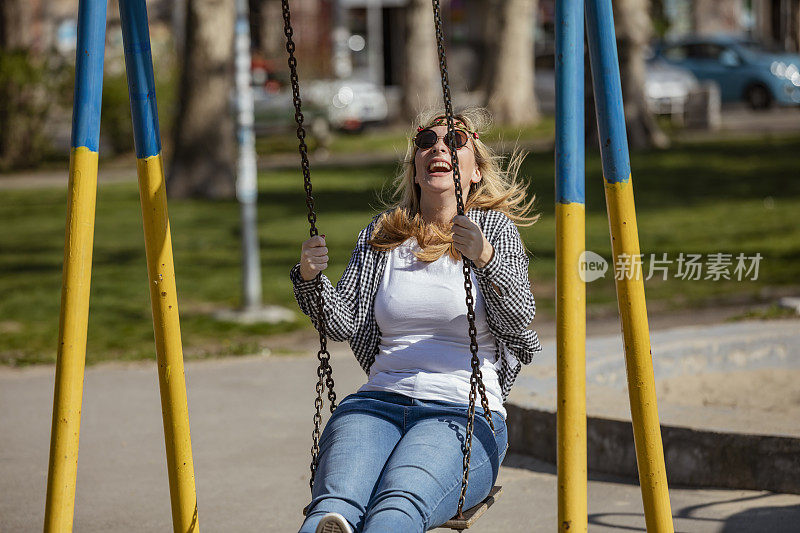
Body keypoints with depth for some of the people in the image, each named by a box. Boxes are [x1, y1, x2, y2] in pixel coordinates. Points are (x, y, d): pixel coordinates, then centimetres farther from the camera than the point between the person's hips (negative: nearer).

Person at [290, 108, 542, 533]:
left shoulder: (494, 227, 11)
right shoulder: (380, 234, 19)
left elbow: (518, 318, -3)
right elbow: (345, 323, 11)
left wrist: (484, 257, -21)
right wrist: (310, 278, -9)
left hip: (465, 412, -3)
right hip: (381, 401, 3)